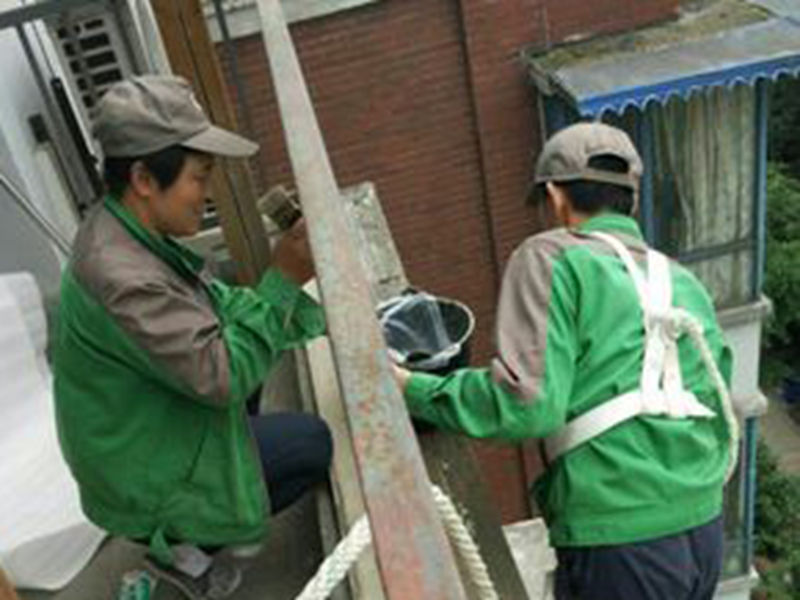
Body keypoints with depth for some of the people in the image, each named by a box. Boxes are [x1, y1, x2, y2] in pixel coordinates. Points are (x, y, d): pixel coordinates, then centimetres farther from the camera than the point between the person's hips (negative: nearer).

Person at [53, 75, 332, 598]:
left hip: (149, 430, 9)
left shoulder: (129, 234, -4)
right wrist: (284, 280, -29)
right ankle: (180, 544, 9)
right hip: (144, 478, -9)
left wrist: (315, 316, -5)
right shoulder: (121, 276, -34)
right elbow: (223, 377, -32)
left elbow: (219, 304, 2)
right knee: (314, 443, -5)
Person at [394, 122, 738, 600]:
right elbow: (720, 413, 14)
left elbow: (531, 403, -18)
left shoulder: (553, 258, -8)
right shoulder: (686, 283, 12)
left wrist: (413, 391, -9)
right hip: (706, 529, 7)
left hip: (620, 539, -7)